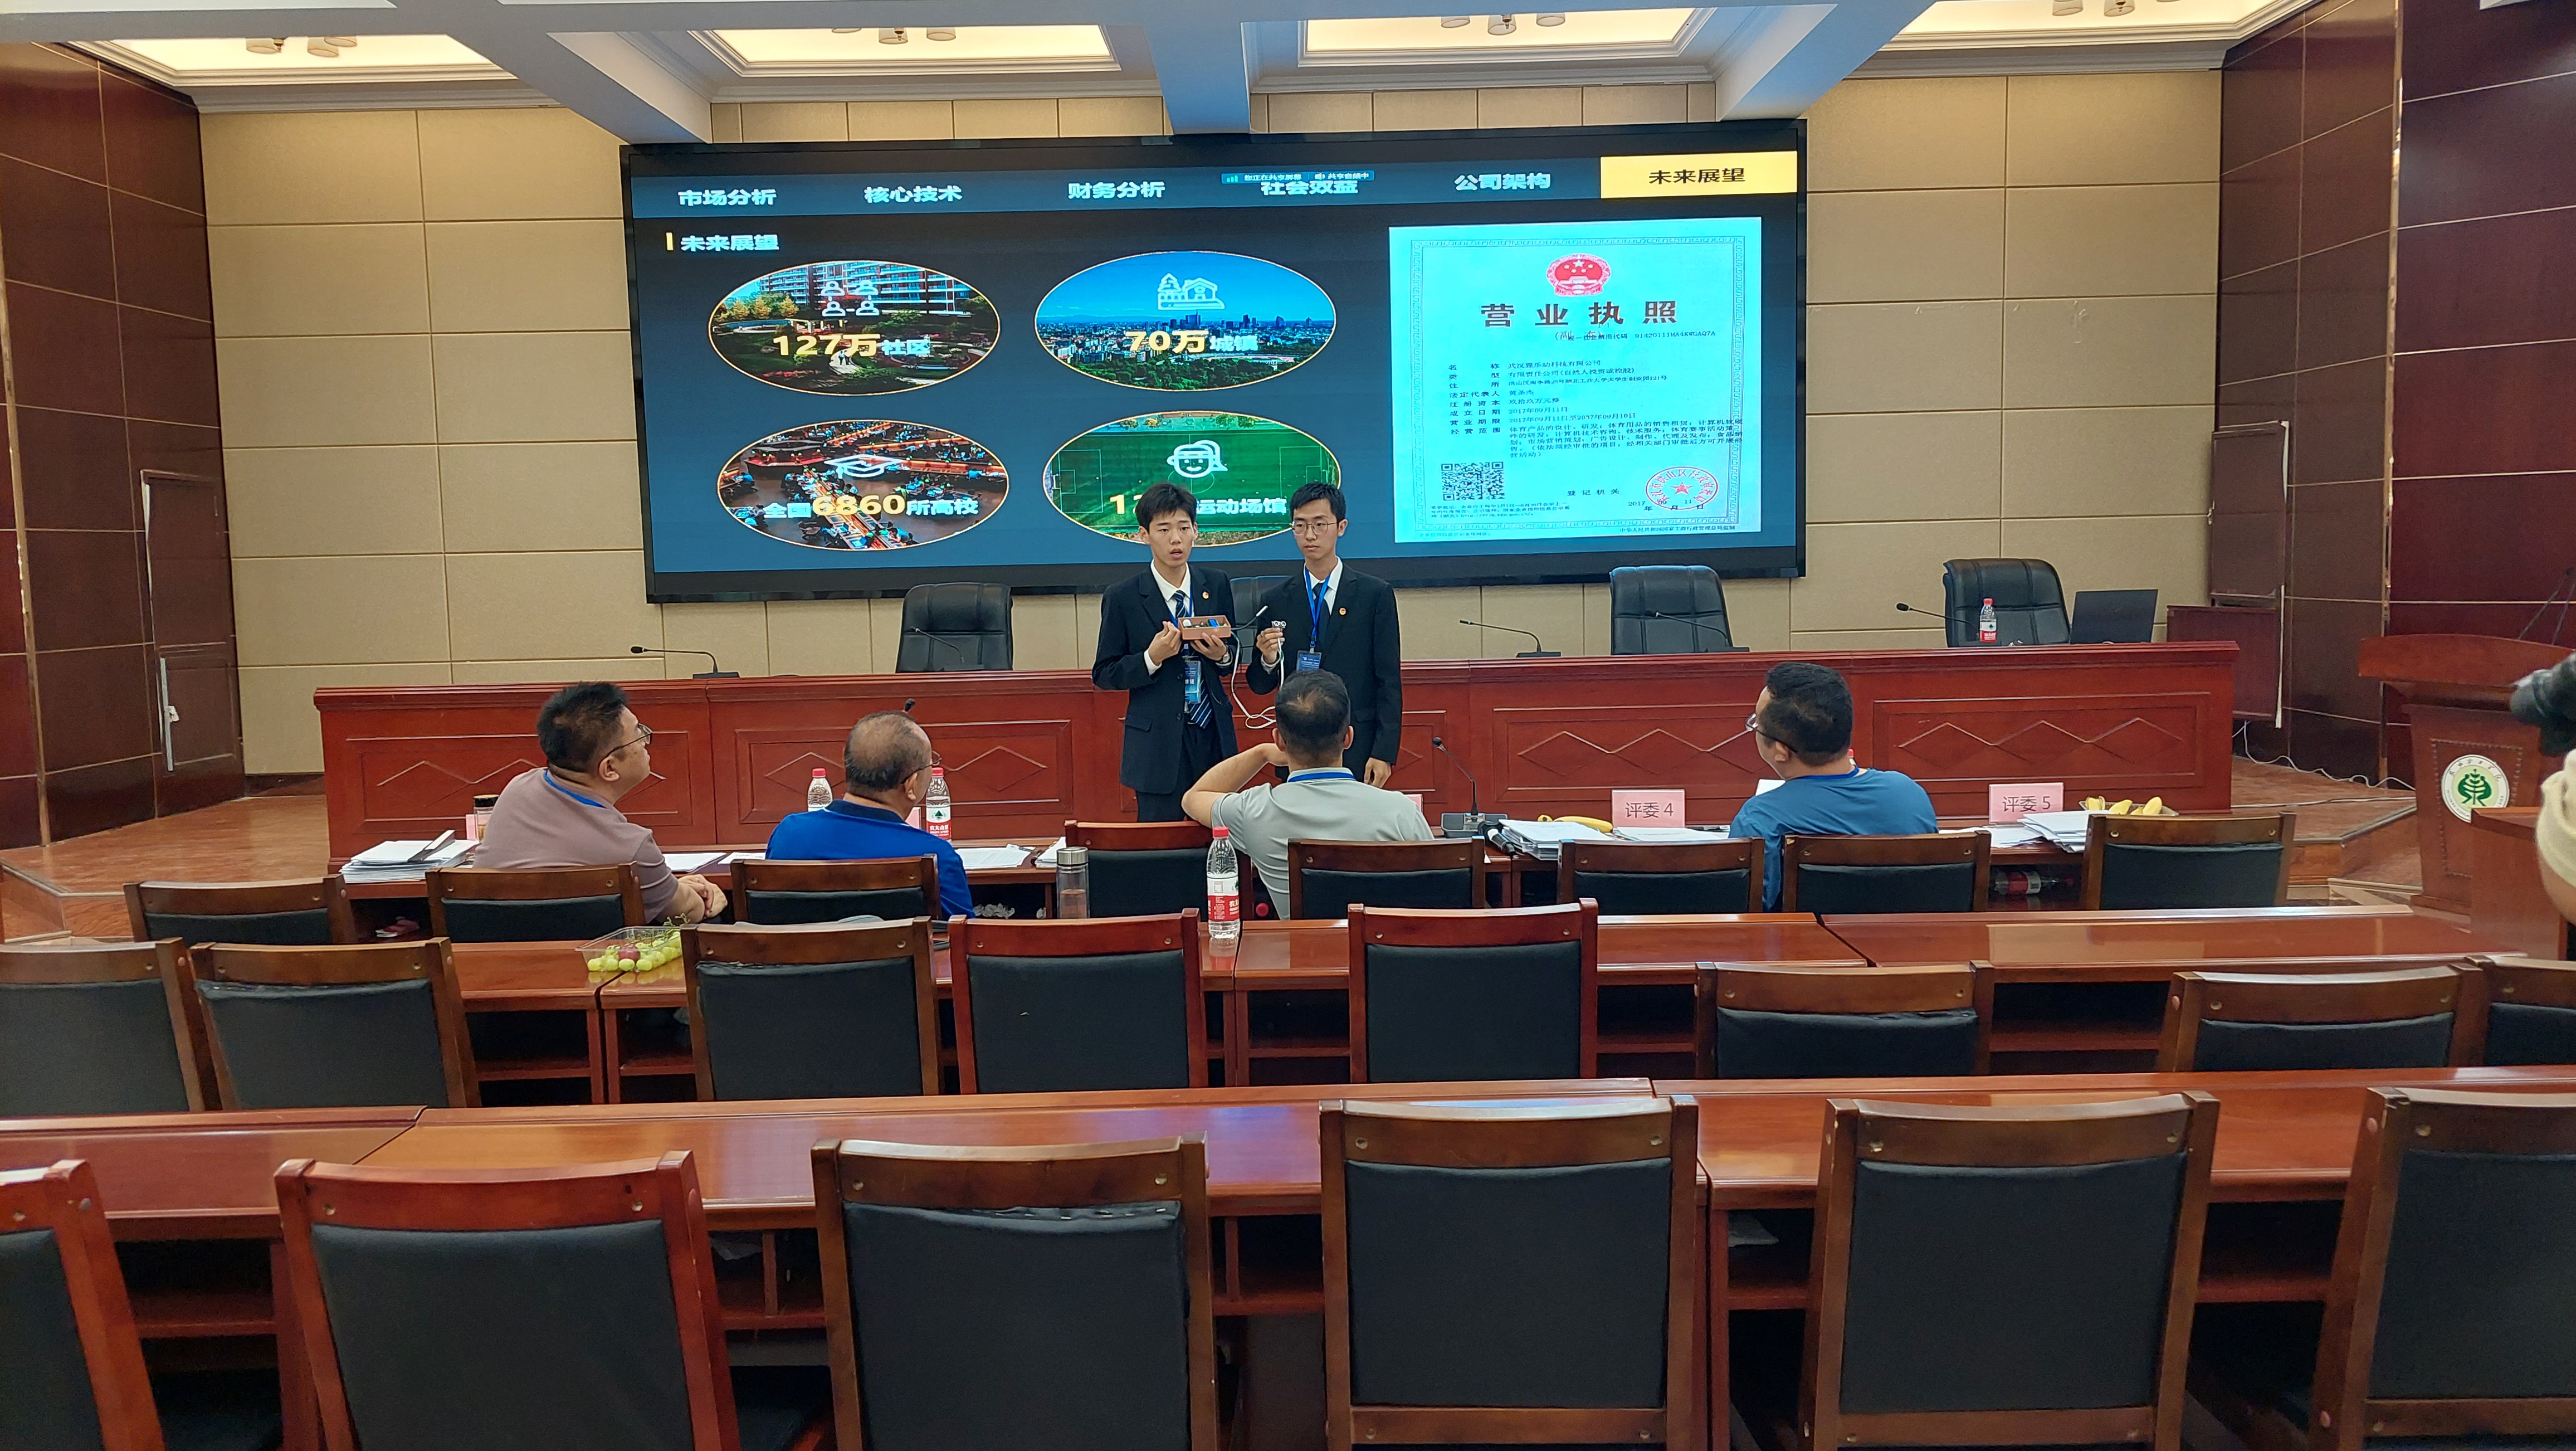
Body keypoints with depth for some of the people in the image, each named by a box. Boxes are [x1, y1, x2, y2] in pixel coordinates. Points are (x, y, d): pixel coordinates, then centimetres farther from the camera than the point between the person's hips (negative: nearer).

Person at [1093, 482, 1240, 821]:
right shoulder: (1123, 599, -4)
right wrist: (1151, 659, -18)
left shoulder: (1217, 585, 5)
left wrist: (1222, 655, -9)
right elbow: (1103, 675, -2)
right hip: (1158, 746, -3)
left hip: (1214, 736, 3)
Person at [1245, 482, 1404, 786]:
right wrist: (1268, 661, -13)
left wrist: (1384, 753, -9)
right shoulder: (1277, 601, 8)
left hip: (1358, 750, -2)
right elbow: (1260, 687, 10)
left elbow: (1389, 681, -2)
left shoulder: (1375, 593, 1)